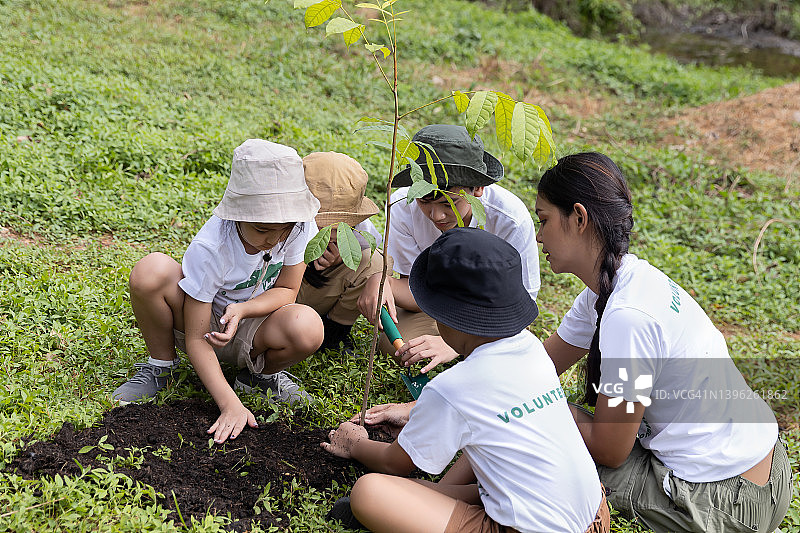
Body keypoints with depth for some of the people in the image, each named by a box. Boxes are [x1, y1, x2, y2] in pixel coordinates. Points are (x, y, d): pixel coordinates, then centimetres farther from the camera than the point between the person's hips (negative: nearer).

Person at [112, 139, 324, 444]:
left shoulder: (297, 224, -21)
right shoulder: (210, 248, -30)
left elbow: (287, 290, -8)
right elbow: (196, 339, -25)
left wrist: (241, 310, -29)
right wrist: (230, 405, -34)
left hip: (248, 329, 2)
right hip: (202, 321, -2)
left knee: (308, 329, -34)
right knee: (150, 271, -33)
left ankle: (261, 375, 2)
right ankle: (160, 365, -4)